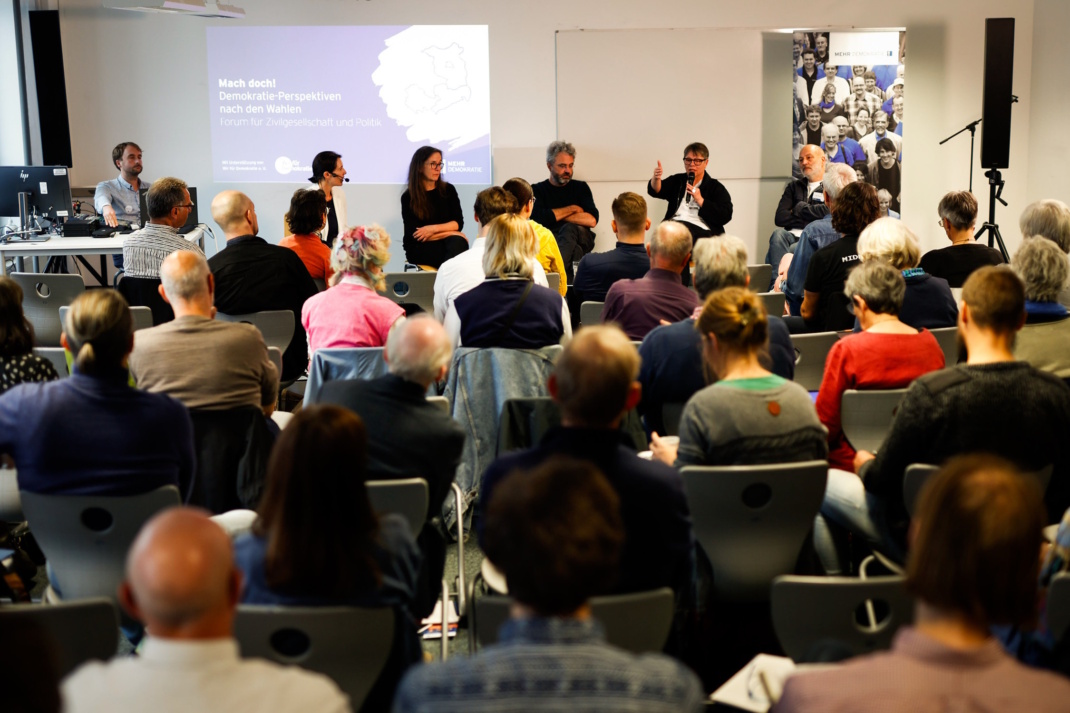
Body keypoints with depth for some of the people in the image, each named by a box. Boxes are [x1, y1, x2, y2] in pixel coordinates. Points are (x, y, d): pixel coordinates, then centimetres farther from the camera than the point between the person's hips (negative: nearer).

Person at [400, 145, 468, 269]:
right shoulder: (408, 197, -2)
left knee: (458, 243, -34)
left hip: (445, 244, 3)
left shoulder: (448, 190, 10)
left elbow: (458, 223, 4)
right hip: (419, 249, -3)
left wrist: (434, 228, -14)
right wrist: (451, 234, -9)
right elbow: (415, 235, -8)